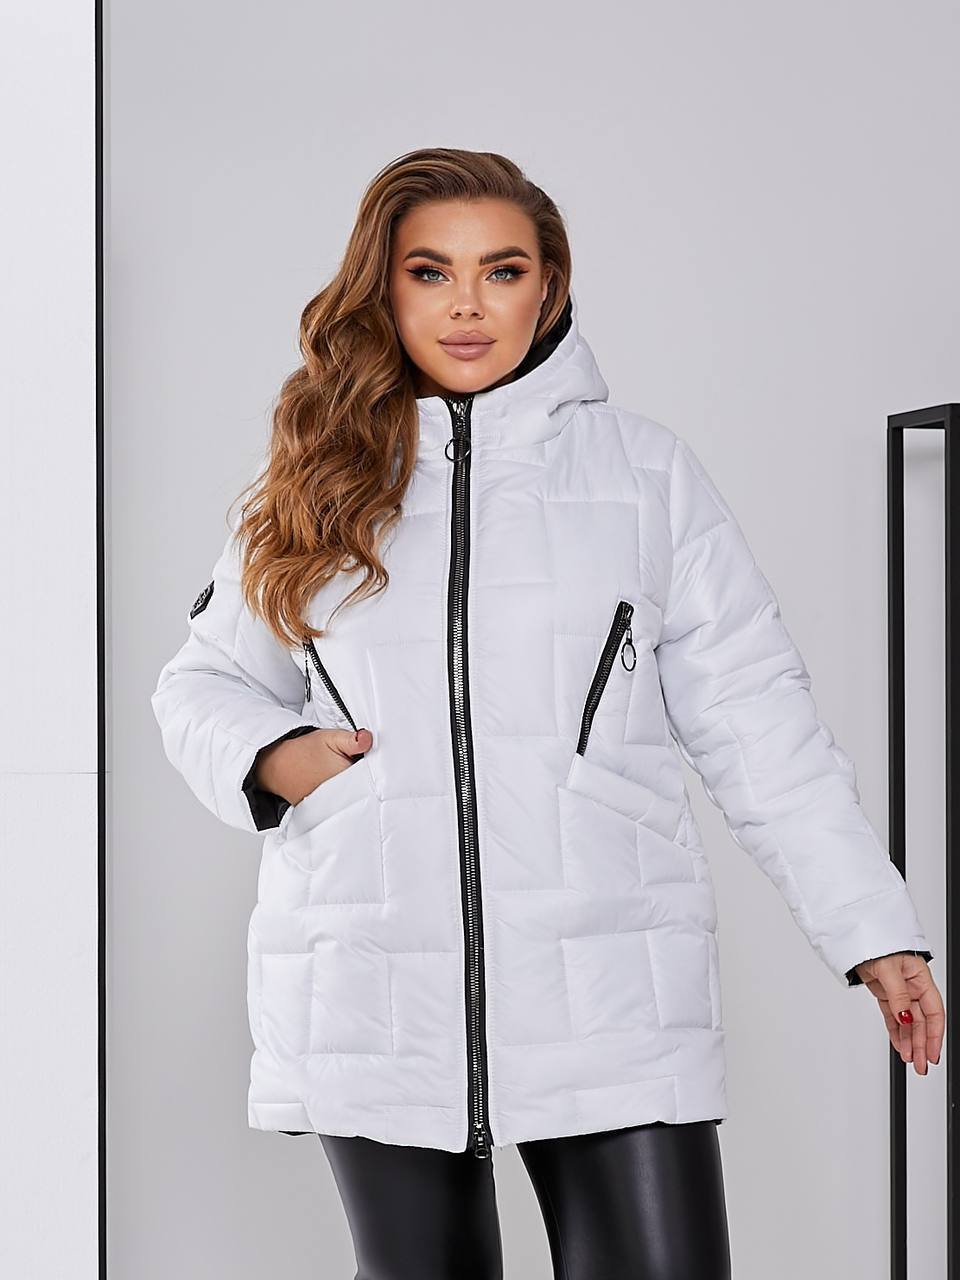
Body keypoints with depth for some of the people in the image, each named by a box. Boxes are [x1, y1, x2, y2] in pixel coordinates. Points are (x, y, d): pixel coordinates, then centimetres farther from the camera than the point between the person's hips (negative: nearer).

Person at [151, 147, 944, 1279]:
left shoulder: (646, 473, 6)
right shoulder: (324, 482, 10)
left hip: (609, 990, -1)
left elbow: (755, 720, 5)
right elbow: (203, 685, 20)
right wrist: (269, 756, -3)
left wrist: (875, 929, 0)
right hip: (375, 1001, 2)